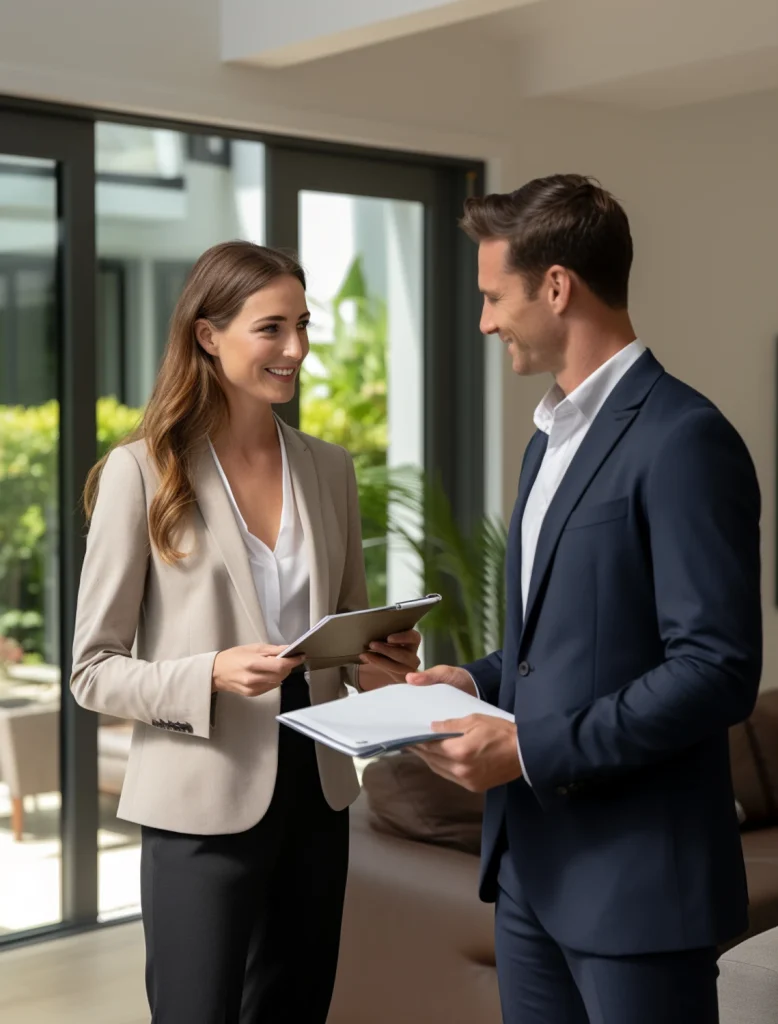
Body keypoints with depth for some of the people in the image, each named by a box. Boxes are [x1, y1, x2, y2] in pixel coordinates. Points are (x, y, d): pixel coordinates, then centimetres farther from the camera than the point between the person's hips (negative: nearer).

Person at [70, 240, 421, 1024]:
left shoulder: (328, 468, 7)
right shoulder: (143, 472, -8)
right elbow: (93, 671, -7)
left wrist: (379, 661, -5)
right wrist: (212, 674, -23)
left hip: (317, 792, 5)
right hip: (205, 805, -5)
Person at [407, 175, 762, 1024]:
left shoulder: (683, 438, -15)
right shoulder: (552, 436, 14)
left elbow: (718, 668, -21)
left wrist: (532, 750, -20)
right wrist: (483, 682, 6)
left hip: (635, 874, -8)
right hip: (533, 860, 8)